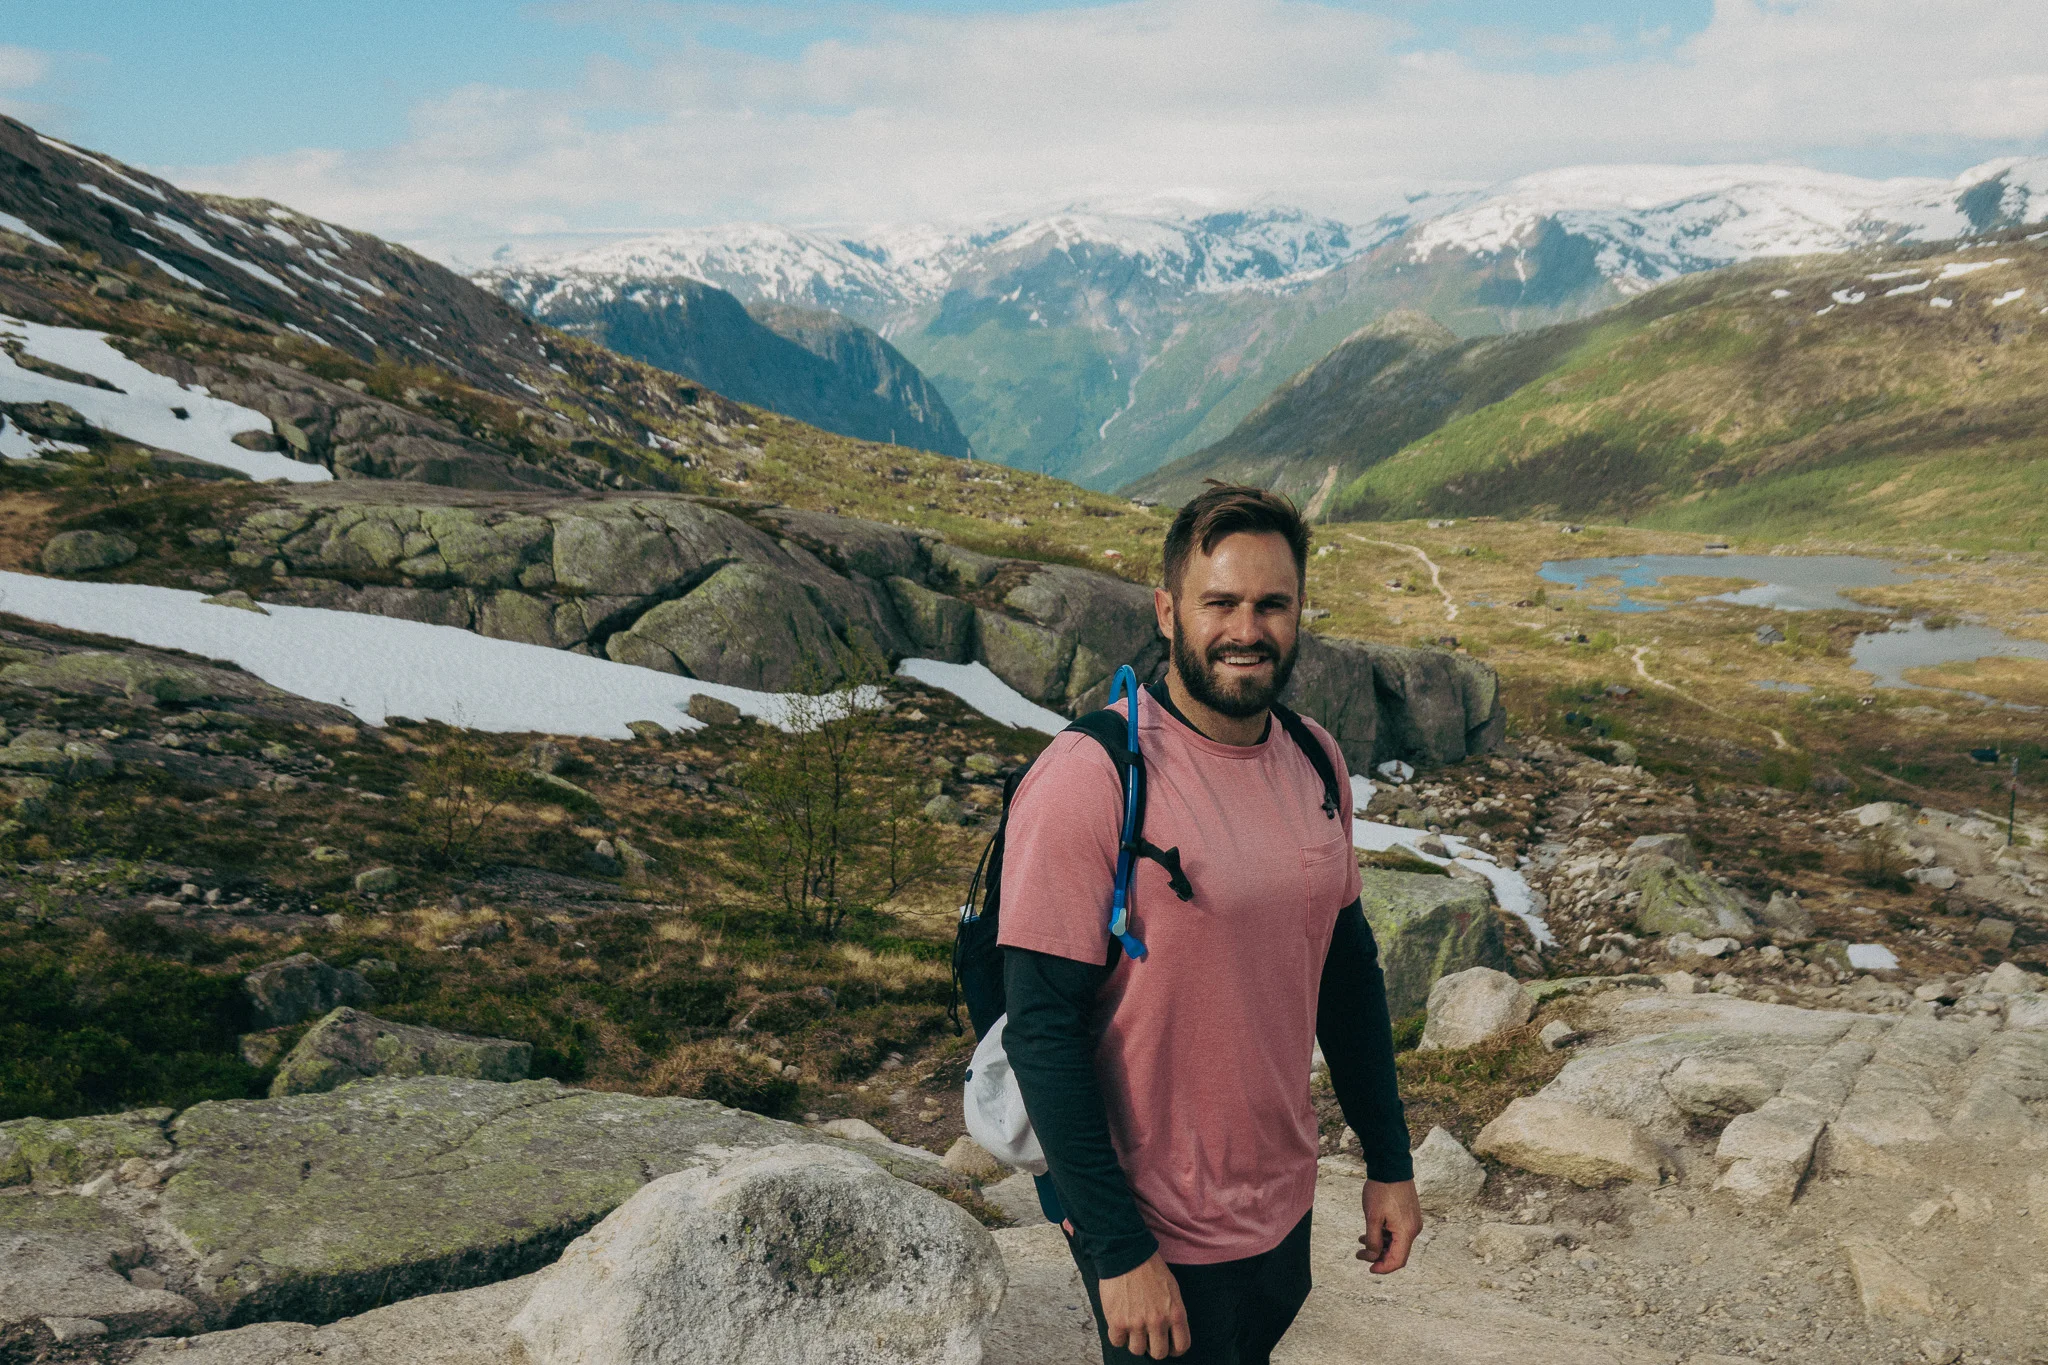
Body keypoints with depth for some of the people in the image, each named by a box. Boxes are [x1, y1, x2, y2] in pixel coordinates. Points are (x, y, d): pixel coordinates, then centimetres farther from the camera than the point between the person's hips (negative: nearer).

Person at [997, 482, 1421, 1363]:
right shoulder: (1088, 779, -21)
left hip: (1285, 1204, 7)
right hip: (1156, 1234, -7)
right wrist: (1117, 1251, -19)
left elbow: (1345, 963, 9)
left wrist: (1388, 1161, 11)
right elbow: (1042, 1030, -21)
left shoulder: (1314, 759, 0)